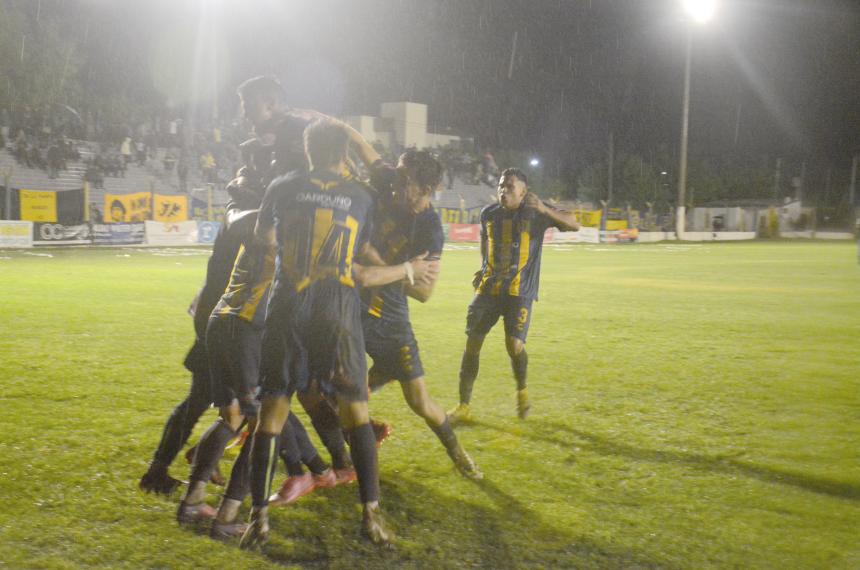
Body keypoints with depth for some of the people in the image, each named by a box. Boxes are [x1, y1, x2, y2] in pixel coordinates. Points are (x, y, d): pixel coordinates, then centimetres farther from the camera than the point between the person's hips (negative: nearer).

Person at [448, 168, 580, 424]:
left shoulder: (535, 212, -7)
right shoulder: (489, 213, 4)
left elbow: (574, 225, -18)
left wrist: (544, 209, -32)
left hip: (520, 292, -4)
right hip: (489, 288, 4)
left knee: (514, 344, -16)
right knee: (472, 342, -3)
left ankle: (522, 390, 17)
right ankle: (463, 407, 7)